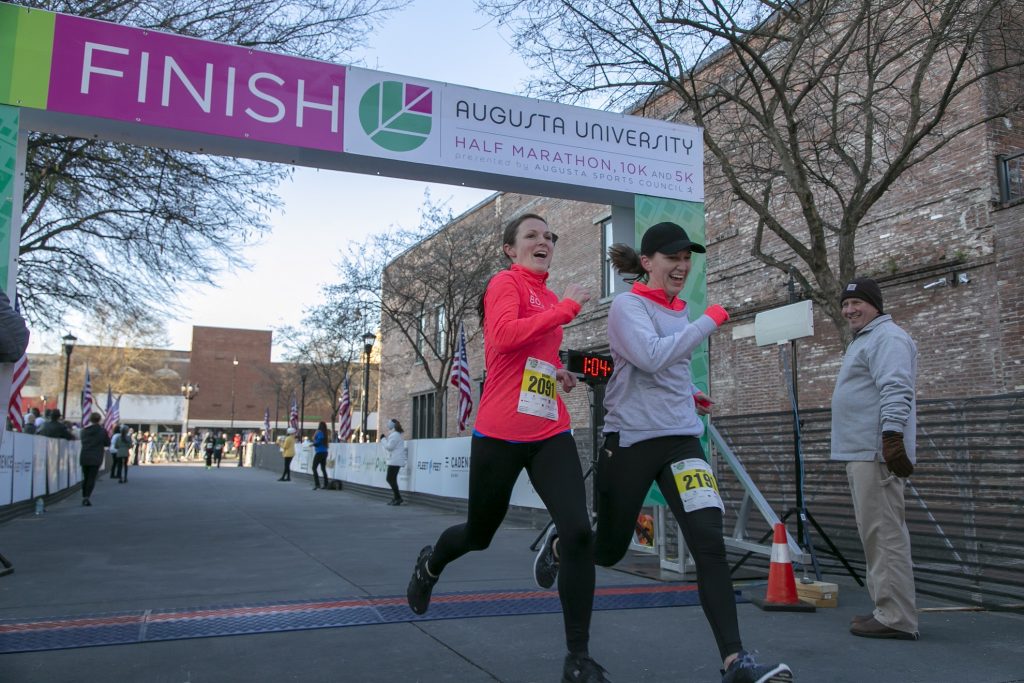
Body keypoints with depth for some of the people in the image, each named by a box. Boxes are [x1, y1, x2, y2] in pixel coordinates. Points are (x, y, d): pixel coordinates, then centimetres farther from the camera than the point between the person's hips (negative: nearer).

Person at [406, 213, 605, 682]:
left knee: (578, 533, -13)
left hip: (551, 434, 5)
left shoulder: (550, 300, 16)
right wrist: (566, 308, -18)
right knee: (480, 533, 14)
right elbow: (504, 335, -25)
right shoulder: (506, 282, -5)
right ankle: (430, 564, 51)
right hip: (500, 433, -5)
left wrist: (556, 373, 12)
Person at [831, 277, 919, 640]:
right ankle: (887, 609, 22)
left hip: (876, 454, -11)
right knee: (876, 533, 14)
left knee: (884, 534, -10)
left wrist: (892, 436, -29)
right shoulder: (863, 340, 25)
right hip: (860, 453, 11)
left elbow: (896, 391, -21)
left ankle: (896, 618, -6)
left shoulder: (886, 337, -8)